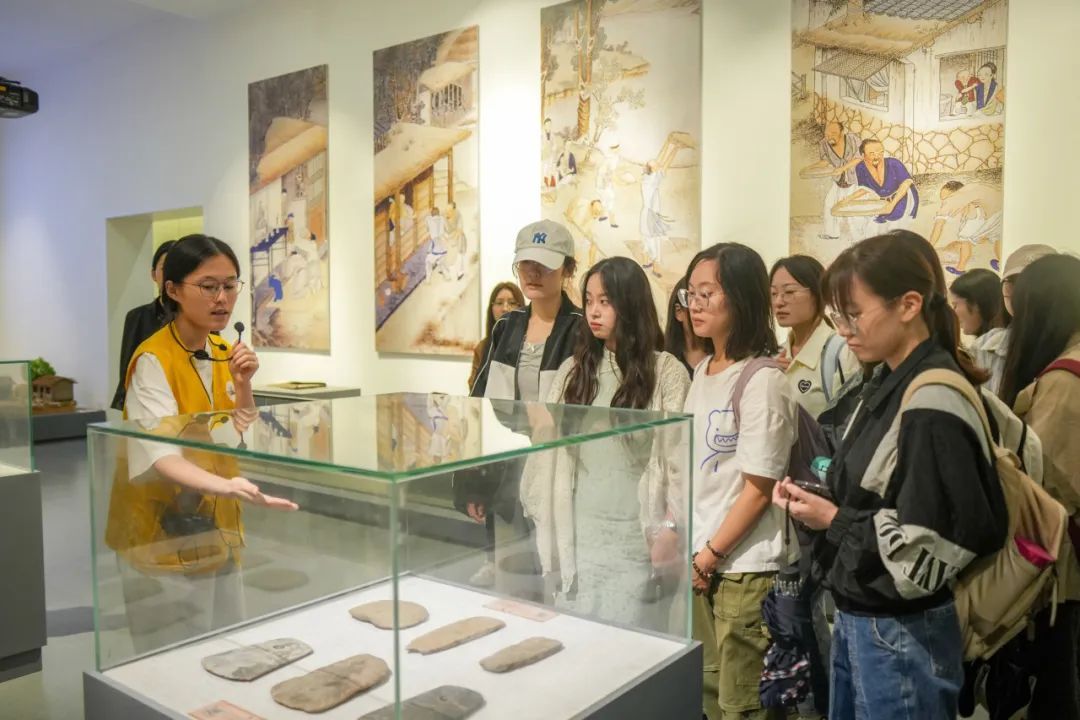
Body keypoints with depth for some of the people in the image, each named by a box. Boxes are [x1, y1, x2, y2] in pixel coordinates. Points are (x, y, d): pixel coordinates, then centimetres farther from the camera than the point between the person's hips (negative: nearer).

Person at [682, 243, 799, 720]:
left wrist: (711, 555, -10)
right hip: (698, 558, 8)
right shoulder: (702, 372, 8)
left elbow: (759, 487, -15)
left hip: (746, 565, -7)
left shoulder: (762, 379, -15)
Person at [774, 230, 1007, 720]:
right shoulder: (889, 383, 5)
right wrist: (817, 500, -1)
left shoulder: (932, 404, -22)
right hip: (857, 618, 8)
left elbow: (930, 552, -25)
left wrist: (834, 521, -18)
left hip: (902, 634, -8)